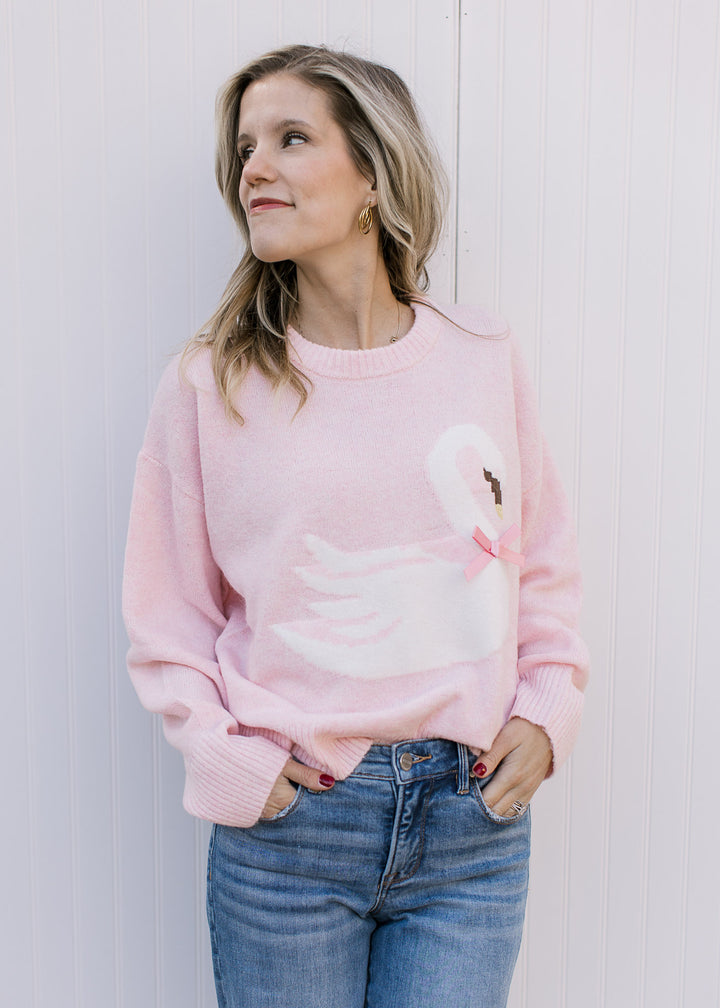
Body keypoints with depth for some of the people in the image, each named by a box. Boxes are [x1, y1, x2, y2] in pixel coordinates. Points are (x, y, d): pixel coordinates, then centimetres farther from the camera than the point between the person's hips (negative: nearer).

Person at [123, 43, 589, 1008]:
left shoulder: (485, 358, 3)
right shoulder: (209, 383, -3)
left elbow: (544, 566, 11)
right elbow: (166, 618, 2)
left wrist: (547, 712, 0)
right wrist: (231, 763, -8)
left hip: (475, 821, 2)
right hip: (288, 824, -1)